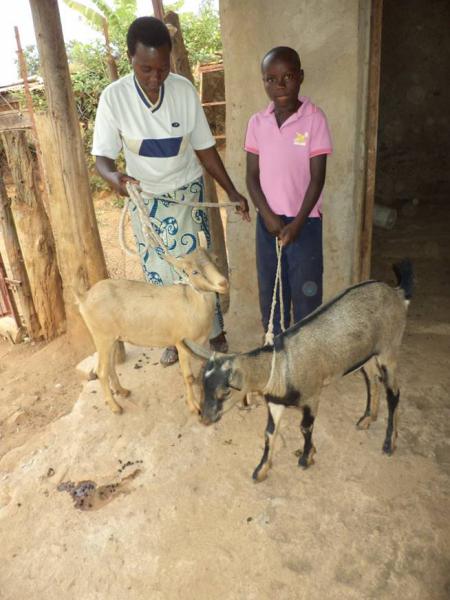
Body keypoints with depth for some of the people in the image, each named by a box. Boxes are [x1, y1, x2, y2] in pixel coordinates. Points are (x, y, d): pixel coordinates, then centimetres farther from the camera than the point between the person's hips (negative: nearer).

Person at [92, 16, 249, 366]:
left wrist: (232, 192, -5)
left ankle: (215, 332, 27)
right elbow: (103, 155, -11)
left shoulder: (185, 90, -11)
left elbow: (204, 147, -3)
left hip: (188, 194, 0)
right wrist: (112, 176, -36)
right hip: (146, 200, 0)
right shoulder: (113, 97, -15)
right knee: (159, 273, 11)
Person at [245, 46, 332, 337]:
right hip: (268, 220, 4)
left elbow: (317, 178, -10)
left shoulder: (314, 118, -8)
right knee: (269, 289, 13)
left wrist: (297, 223, -15)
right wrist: (268, 215, -10)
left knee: (306, 290, 4)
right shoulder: (257, 122, 1)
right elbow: (252, 176, 2)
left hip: (305, 221, -3)